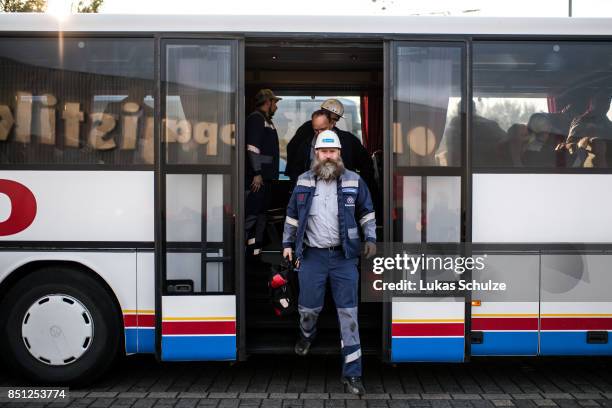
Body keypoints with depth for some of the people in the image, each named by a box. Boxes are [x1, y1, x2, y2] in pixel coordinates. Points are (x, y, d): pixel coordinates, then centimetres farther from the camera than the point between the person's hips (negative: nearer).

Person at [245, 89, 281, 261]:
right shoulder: (256, 118, -9)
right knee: (251, 215, -12)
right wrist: (257, 173, -22)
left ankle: (255, 253, 19)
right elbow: (252, 147, -18)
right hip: (257, 177, -10)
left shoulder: (266, 120, 22)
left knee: (261, 216, 13)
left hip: (265, 177, 10)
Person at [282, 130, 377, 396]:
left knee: (348, 314, -2)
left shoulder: (354, 181, 0)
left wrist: (370, 238, -1)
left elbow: (367, 212, 10)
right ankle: (307, 334, 49)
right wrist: (288, 243, 12)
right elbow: (292, 215, 14)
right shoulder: (303, 182, 4)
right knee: (309, 307, 10)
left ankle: (352, 373, 5)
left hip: (344, 256, -1)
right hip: (312, 255, 1)